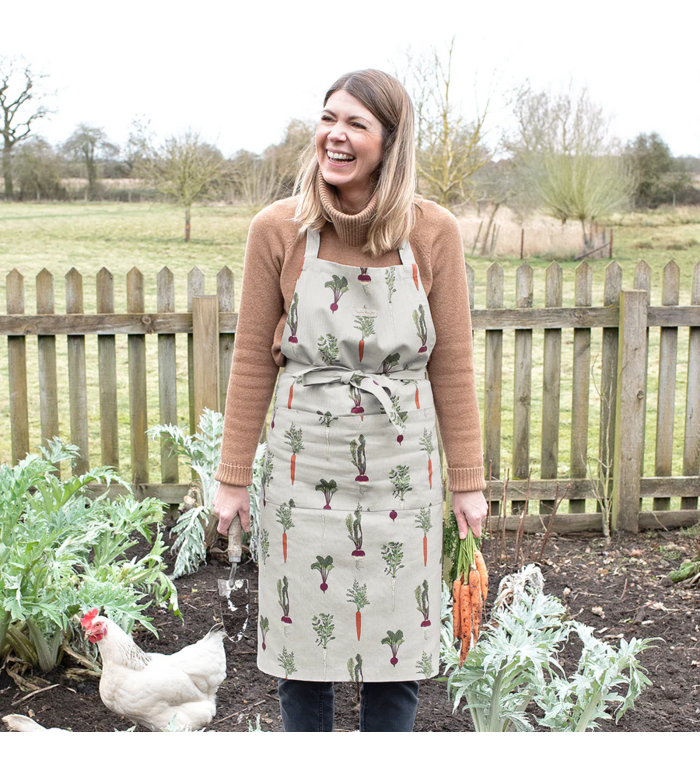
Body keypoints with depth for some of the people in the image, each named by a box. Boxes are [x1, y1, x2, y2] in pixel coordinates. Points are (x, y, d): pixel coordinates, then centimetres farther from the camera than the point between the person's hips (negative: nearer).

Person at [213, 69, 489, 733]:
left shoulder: (433, 232, -3)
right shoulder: (278, 230, -3)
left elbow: (452, 366, 2)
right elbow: (253, 361, 2)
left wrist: (468, 480, 3)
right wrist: (233, 478, 3)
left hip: (402, 462, 0)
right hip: (305, 460, 0)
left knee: (397, 651, 9)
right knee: (303, 637, 9)